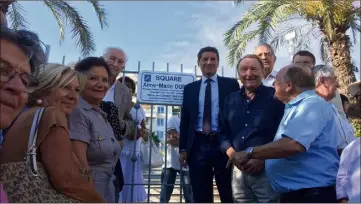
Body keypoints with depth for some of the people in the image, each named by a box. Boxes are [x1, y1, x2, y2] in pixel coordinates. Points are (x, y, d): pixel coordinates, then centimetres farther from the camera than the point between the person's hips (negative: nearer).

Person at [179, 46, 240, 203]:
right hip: (198, 146, 2)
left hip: (224, 144, -2)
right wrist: (183, 148, 4)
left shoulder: (231, 84, 6)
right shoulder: (190, 88, 13)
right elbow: (185, 120, 11)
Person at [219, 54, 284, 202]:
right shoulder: (230, 100, 13)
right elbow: (223, 132, 15)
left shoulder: (275, 97, -2)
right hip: (239, 171, 5)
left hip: (267, 170, -4)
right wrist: (230, 151, -4)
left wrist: (263, 158, -15)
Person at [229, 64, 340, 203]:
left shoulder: (312, 104, -17)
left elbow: (292, 145, -31)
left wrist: (249, 153, -22)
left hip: (311, 194, -9)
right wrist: (259, 160, 16)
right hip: (292, 192, 10)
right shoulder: (299, 106, 17)